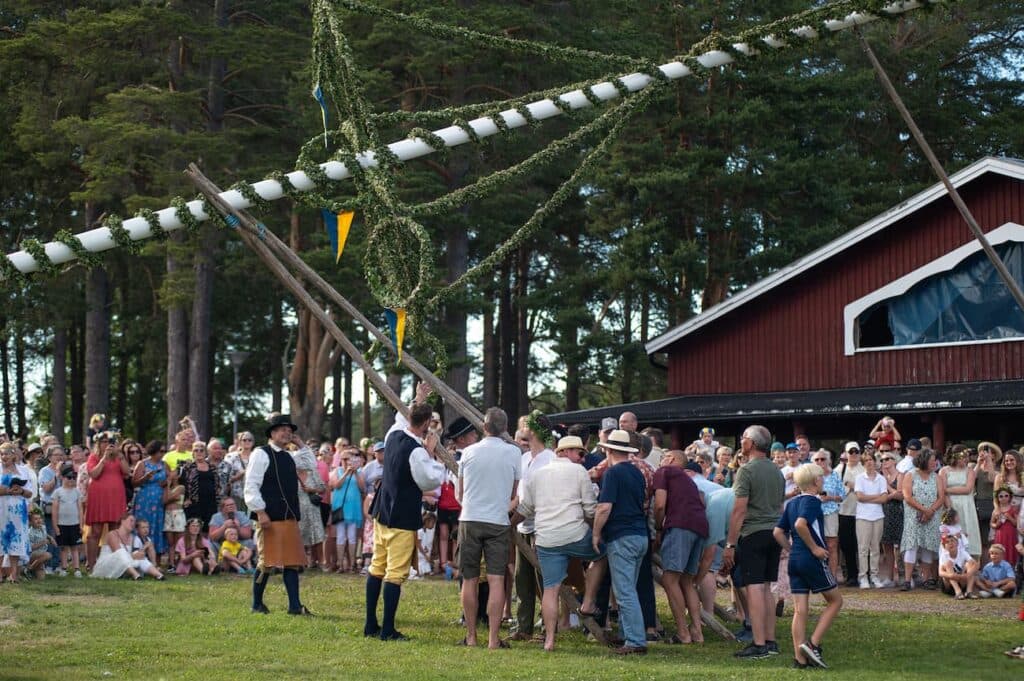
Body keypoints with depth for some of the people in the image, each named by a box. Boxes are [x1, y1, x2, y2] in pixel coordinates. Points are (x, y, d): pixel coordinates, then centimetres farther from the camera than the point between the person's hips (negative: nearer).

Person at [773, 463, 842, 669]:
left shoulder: (792, 503, 14)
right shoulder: (812, 501, -10)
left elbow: (778, 532, 14)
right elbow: (800, 524, -27)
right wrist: (814, 548, -18)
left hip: (794, 560, 8)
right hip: (813, 560, -8)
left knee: (799, 609, 5)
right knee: (835, 600, 6)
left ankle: (800, 658, 2)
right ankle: (813, 644, -4)